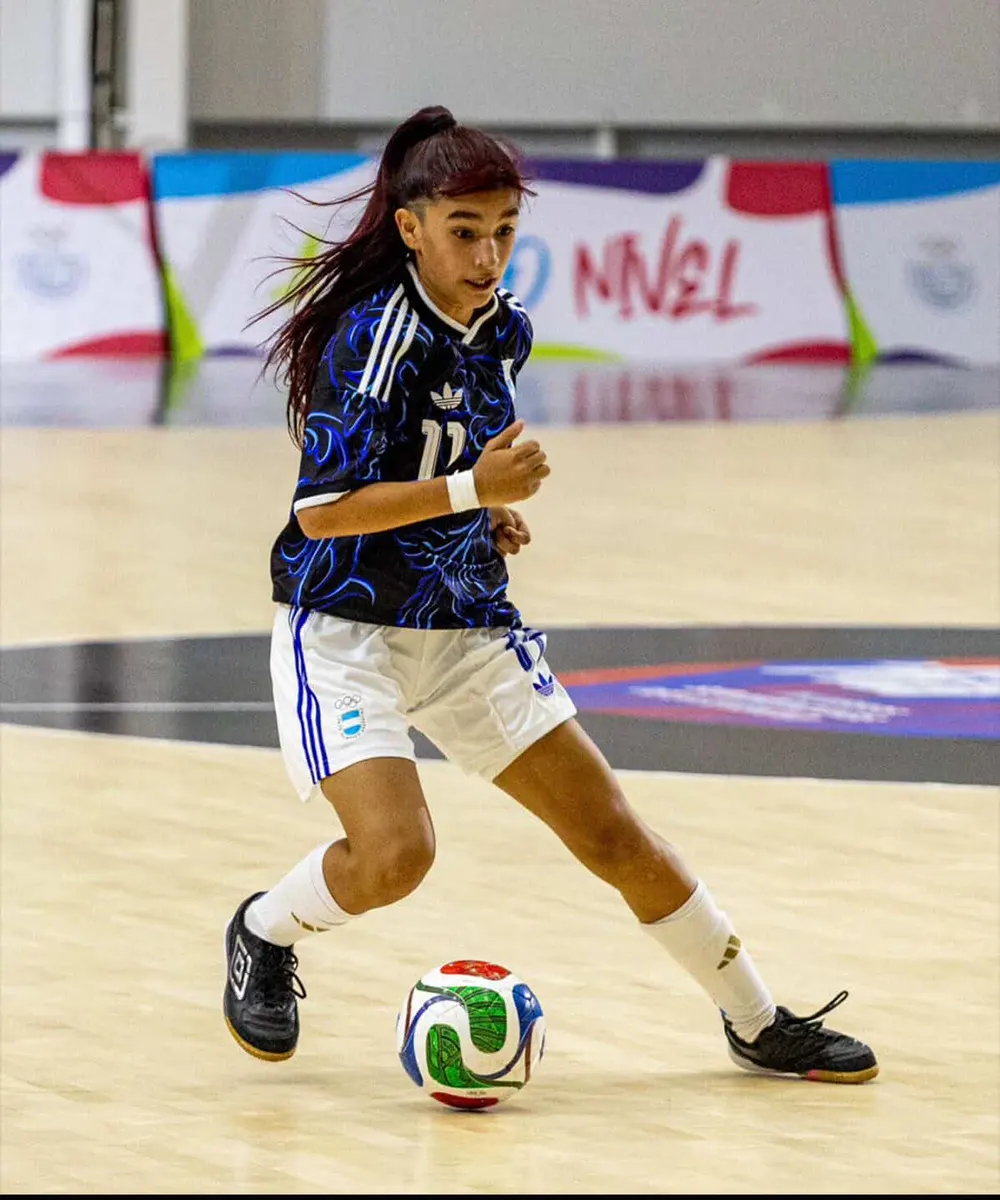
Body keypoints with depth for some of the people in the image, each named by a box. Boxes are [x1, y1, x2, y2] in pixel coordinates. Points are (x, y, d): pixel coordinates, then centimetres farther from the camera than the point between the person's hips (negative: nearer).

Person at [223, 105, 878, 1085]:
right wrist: (471, 490, -27)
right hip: (346, 628, -7)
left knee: (609, 830, 6)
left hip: (468, 626, 7)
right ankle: (263, 935, 9)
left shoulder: (504, 329, 3)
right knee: (394, 852, -23)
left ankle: (758, 1023, 17)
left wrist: (495, 514, 3)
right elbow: (322, 511, -23)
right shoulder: (372, 335, -20)